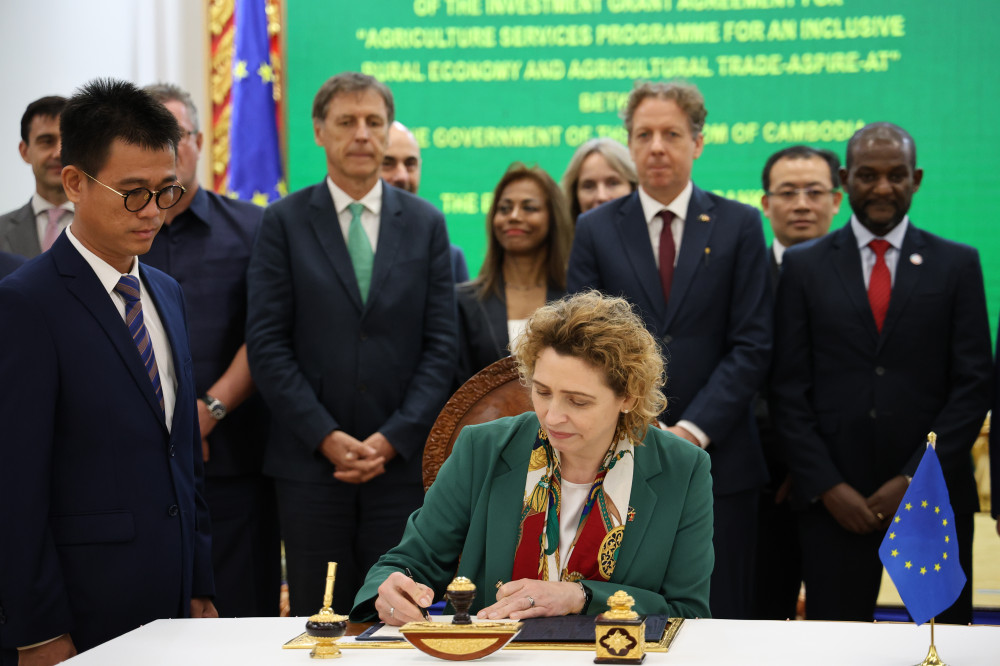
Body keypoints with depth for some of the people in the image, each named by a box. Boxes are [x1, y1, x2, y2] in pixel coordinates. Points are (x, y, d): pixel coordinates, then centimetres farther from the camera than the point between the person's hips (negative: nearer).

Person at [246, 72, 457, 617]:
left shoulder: (425, 224, 9)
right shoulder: (284, 222, 4)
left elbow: (441, 344, 4)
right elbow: (267, 343, -2)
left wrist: (393, 438, -7)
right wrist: (326, 437, -10)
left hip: (402, 462, 1)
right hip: (311, 463, -1)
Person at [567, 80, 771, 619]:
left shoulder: (738, 225, 6)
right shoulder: (595, 230, 8)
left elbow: (752, 345, 0)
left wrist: (692, 430, -10)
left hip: (717, 459, 0)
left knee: (721, 619, 2)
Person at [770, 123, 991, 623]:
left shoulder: (957, 265, 7)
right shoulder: (804, 266, 7)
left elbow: (972, 384, 1)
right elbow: (789, 390, 3)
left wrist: (915, 479, -8)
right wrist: (827, 486, -7)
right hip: (834, 503, 0)